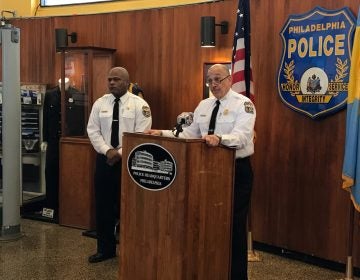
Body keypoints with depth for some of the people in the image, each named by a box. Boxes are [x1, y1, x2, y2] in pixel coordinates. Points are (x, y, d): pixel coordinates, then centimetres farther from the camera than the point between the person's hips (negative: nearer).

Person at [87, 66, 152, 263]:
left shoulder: (139, 105, -5)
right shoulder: (100, 103, 7)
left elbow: (142, 135, -11)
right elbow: (93, 131, 3)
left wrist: (120, 153, -16)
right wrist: (108, 151, -11)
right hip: (104, 159, 4)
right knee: (103, 206, 9)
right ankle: (105, 249, 23)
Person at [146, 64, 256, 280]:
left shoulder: (243, 104, -10)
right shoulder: (204, 105, 12)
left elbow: (241, 136, -25)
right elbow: (189, 133, 10)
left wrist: (219, 138, -43)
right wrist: (163, 134, -2)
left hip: (237, 171, -6)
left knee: (234, 225, 1)